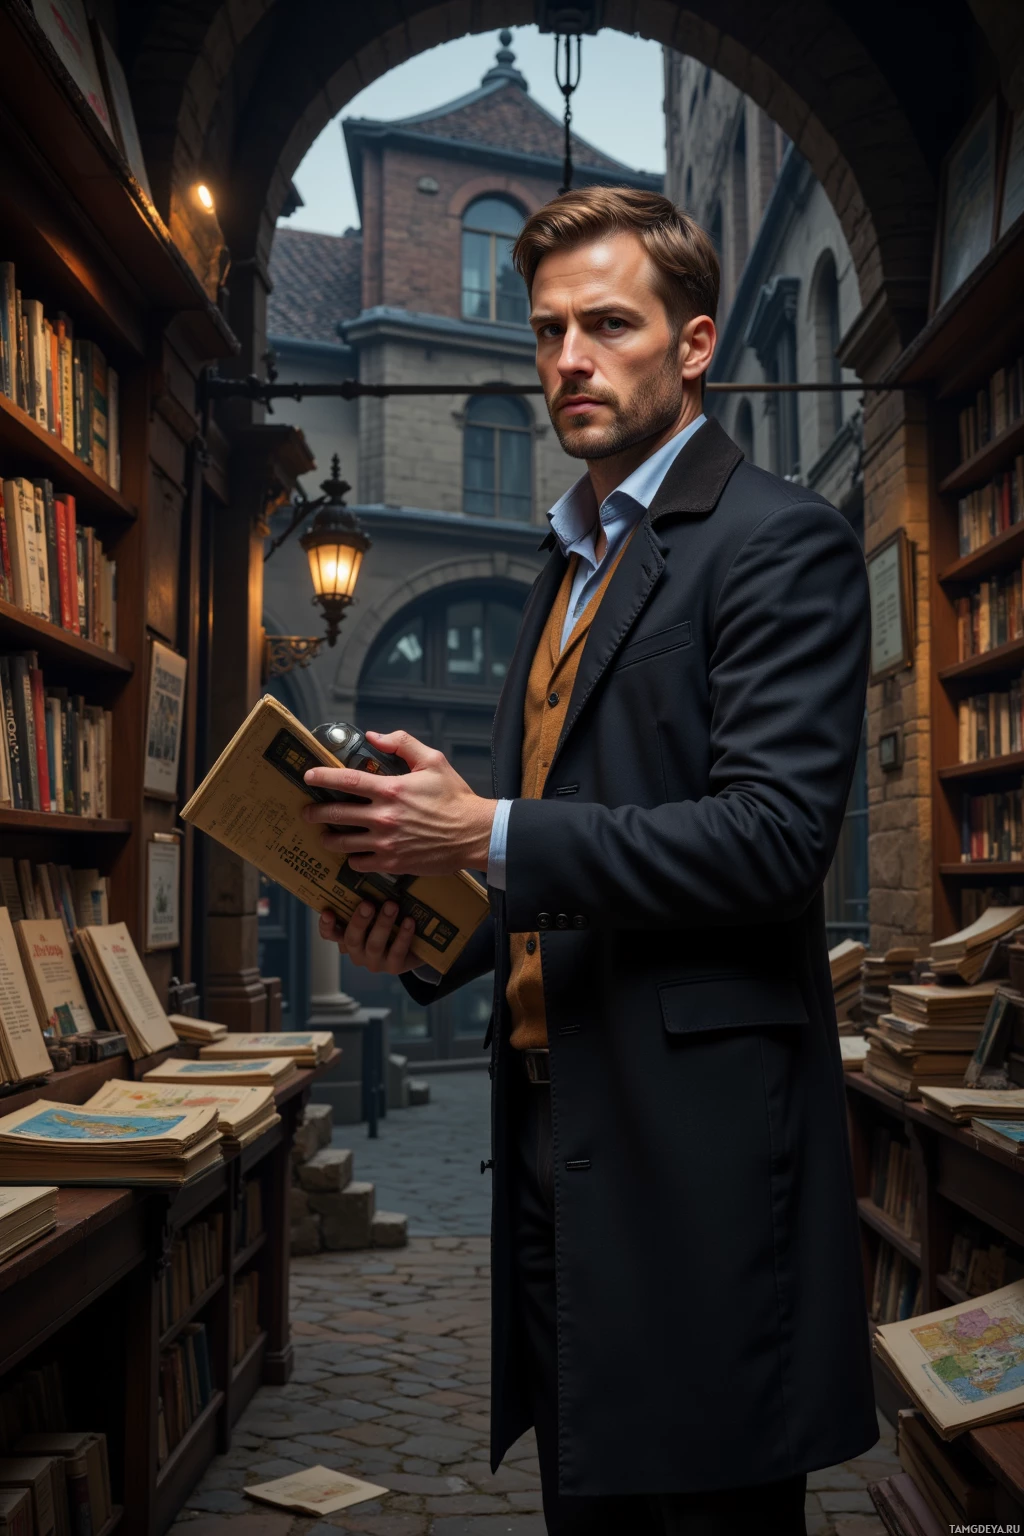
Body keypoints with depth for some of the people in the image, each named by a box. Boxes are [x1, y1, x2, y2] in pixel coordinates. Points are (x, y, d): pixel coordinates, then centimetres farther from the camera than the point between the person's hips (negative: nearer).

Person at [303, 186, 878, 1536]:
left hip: (695, 1133, -8)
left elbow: (775, 835, -19)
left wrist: (490, 837, -21)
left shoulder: (778, 541, -8)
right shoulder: (574, 560, 18)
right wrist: (429, 931, 4)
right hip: (556, 1117, 8)